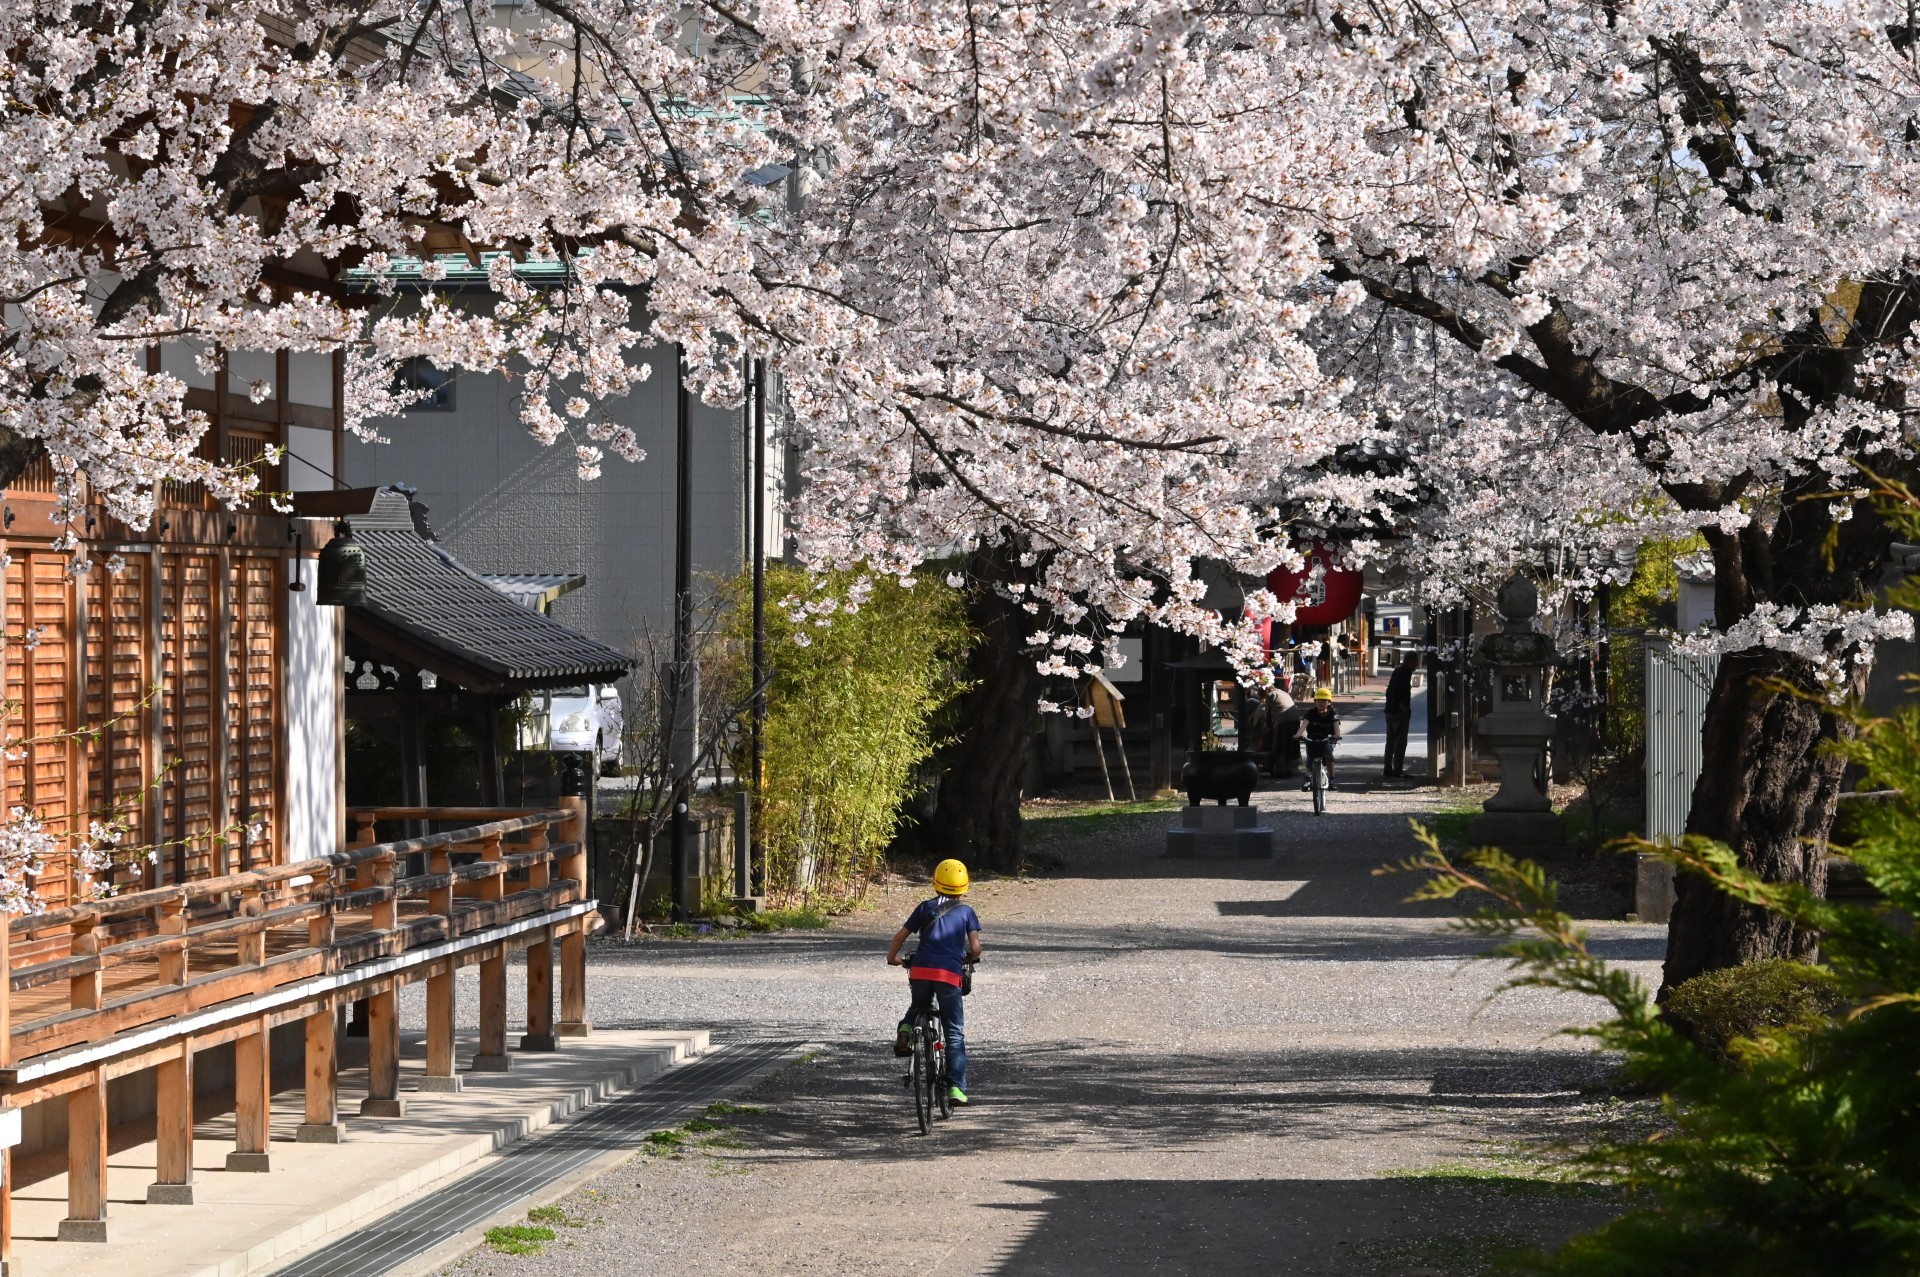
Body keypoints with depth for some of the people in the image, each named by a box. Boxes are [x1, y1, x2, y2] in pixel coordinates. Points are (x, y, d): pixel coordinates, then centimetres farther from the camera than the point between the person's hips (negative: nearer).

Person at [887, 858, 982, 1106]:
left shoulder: (926, 907, 14)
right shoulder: (966, 912, 10)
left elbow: (900, 935, 12)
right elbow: (975, 947, 2)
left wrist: (892, 957, 29)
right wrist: (970, 959, 25)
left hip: (920, 971, 2)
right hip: (950, 974, -2)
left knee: (918, 1007, 33)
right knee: (955, 1032, 6)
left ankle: (906, 1030, 1)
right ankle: (956, 1087, -1)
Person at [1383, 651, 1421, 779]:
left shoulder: (1397, 671, 15)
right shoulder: (1405, 673, -14)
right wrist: (1404, 709, -18)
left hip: (1390, 711, 9)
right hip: (1400, 713, -9)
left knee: (1391, 741, 12)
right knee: (1400, 742, -5)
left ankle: (1388, 769, 16)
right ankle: (1398, 771, -6)